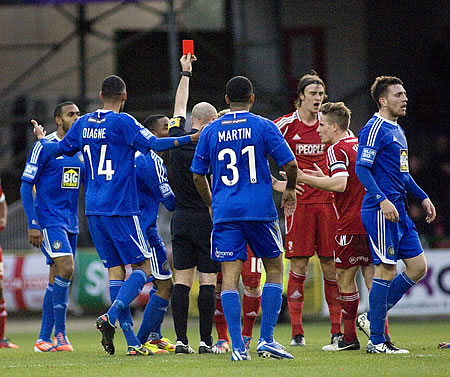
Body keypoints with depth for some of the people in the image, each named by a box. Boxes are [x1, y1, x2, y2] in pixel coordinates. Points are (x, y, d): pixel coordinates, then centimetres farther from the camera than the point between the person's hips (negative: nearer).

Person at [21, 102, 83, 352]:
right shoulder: (44, 147, -7)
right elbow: (26, 186, -9)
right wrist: (33, 224, -15)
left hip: (71, 223, 7)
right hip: (48, 221, -7)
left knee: (58, 279, 6)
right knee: (65, 269, -20)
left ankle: (44, 339, 11)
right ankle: (60, 334, -14)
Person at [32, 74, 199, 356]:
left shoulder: (84, 124, 10)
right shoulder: (123, 122, -8)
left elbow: (59, 149, 22)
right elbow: (153, 144, -19)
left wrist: (42, 139, 43)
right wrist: (190, 139, -15)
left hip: (94, 212, 6)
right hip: (122, 210, -6)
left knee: (116, 270, 6)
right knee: (142, 267, 0)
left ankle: (132, 343, 1)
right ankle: (111, 317, -21)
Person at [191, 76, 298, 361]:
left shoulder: (211, 131, 7)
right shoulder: (264, 126, -1)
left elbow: (198, 175, 12)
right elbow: (290, 164, -3)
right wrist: (290, 190, 16)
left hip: (224, 212, 2)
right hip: (260, 209, -2)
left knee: (230, 276, 0)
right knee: (275, 270, 12)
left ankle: (238, 347, -8)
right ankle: (267, 340, 3)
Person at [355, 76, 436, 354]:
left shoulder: (397, 130, 19)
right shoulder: (375, 129, -10)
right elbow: (361, 169, -17)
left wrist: (423, 197, 24)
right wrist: (382, 200, -26)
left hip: (398, 210, 10)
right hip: (381, 211, -10)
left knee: (418, 267, 7)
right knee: (386, 270, -8)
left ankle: (375, 317, 16)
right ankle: (376, 340, -2)